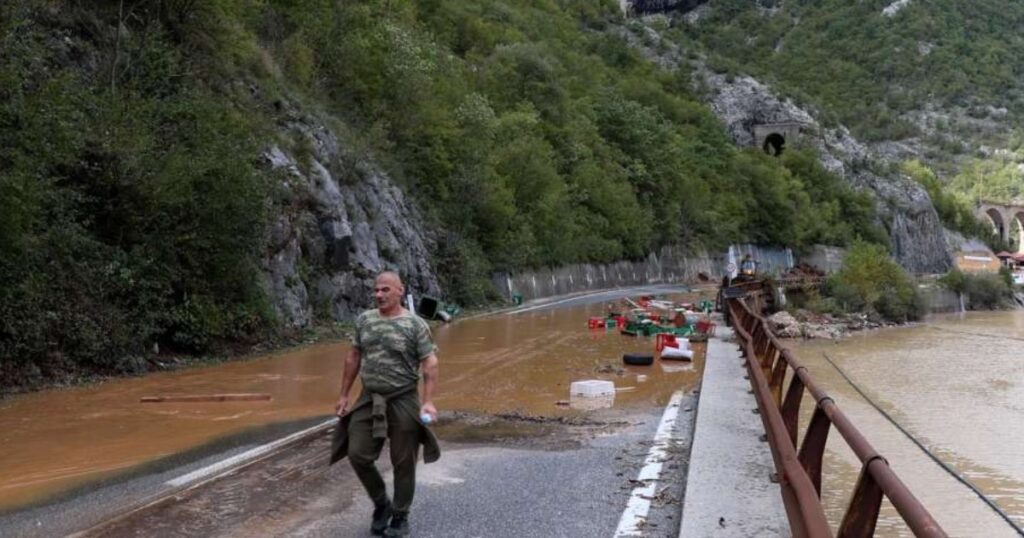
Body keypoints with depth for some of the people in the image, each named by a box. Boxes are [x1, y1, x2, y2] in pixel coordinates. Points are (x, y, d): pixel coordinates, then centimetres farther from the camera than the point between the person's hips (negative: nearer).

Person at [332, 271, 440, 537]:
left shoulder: (415, 324, -9)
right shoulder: (364, 320, 5)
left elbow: (430, 364, -12)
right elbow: (353, 358, 13)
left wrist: (428, 401, -21)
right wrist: (344, 395, 12)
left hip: (403, 401, -4)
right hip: (369, 400, 4)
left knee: (403, 463, 5)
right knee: (358, 455, 2)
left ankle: (400, 516, 22)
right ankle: (381, 504, 24)